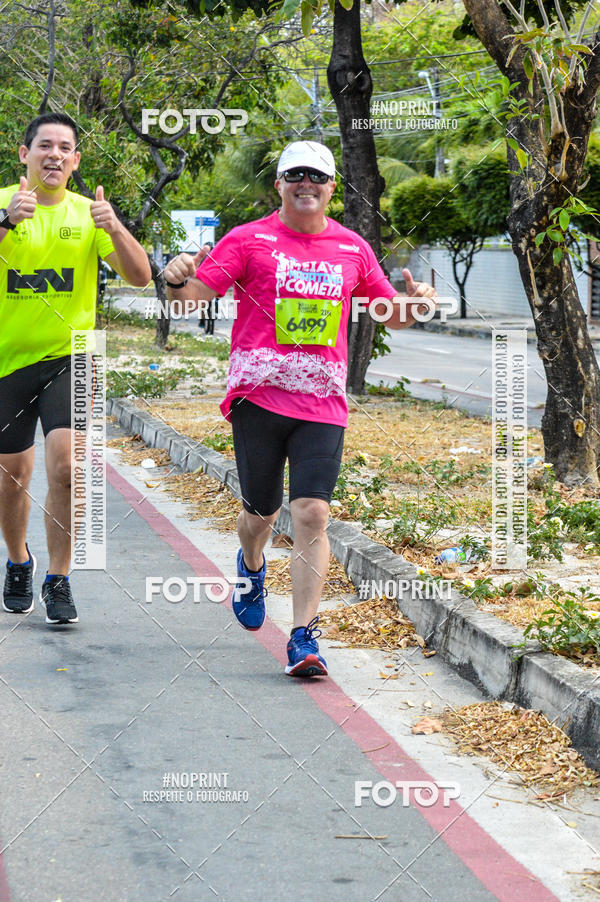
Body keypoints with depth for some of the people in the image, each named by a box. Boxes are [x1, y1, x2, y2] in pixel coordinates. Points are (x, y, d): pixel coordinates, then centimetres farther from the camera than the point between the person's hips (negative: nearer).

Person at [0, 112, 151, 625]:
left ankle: (59, 580, -2)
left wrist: (115, 228, -25)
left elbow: (140, 278, -8)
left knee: (65, 467, -17)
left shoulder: (87, 214, 1)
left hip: (69, 357, 0)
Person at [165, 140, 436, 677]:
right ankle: (252, 567, 46)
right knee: (261, 512, 10)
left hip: (323, 403, 1)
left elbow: (391, 313, 21)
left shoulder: (353, 249, 10)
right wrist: (178, 280, -26)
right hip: (258, 394, -1)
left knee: (312, 515, -12)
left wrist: (414, 303, -1)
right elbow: (193, 296, -4)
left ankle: (304, 638, -9)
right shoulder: (249, 240, 2)